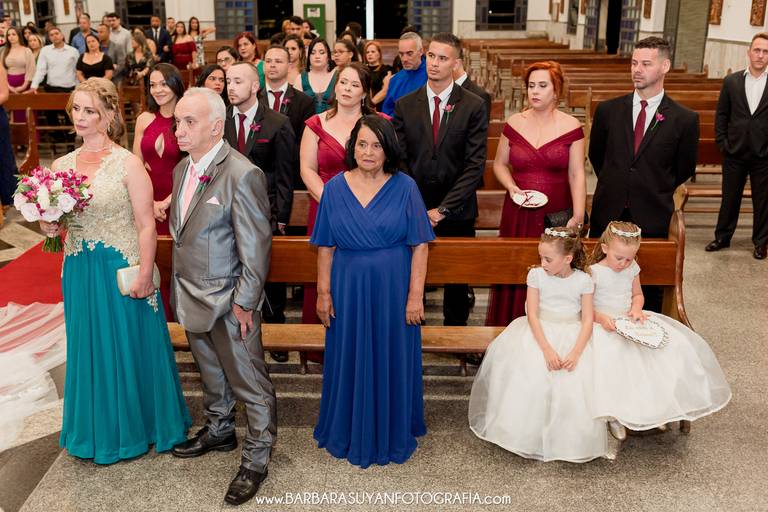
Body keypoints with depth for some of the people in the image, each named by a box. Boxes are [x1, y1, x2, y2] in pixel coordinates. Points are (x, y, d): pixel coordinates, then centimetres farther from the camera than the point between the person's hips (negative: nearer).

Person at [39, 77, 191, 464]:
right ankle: (99, 430, 35)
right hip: (79, 271, 5)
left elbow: (146, 225, -12)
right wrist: (49, 227, -9)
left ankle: (136, 427, 29)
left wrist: (144, 275, -17)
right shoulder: (61, 165, 4)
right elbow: (56, 222, 14)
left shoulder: (128, 164, -11)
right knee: (90, 348, 16)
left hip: (122, 269, -5)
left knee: (129, 346, 8)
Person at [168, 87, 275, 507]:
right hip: (192, 296, 8)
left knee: (249, 382, 6)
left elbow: (256, 247, -19)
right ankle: (219, 431, 46)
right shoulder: (182, 168, 6)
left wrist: (244, 303, -17)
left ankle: (255, 460, 22)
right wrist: (180, 289, 12)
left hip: (230, 302, -8)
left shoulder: (242, 175, -21)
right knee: (211, 373, 25)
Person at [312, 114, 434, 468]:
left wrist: (415, 295, -11)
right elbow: (326, 247, 2)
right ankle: (348, 431, 34)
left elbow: (419, 246, -7)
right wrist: (323, 293, -1)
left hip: (393, 291, -1)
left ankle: (392, 434, 31)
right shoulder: (335, 188, -1)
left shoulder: (404, 187, -6)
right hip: (348, 290, 2)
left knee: (392, 361, 11)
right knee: (350, 361, 14)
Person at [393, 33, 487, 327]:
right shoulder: (405, 105, 2)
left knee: (457, 282, 12)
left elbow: (475, 165, -8)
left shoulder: (473, 106, -4)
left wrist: (443, 209, -14)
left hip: (457, 214, -1)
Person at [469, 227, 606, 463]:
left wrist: (576, 353, -20)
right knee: (529, 379, -19)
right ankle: (528, 435, 0)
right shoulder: (536, 275, -5)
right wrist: (547, 350, -20)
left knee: (576, 382, -18)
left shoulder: (583, 281, -5)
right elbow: (532, 315, -9)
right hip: (540, 334, 0)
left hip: (573, 336, 0)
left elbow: (588, 319, -6)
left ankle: (570, 441, 2)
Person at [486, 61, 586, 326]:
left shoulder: (571, 126, -2)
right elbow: (499, 164, 12)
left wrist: (578, 216, -13)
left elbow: (577, 175, -5)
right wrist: (512, 187, -7)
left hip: (558, 213, -2)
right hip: (519, 214, 2)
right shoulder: (514, 123, 3)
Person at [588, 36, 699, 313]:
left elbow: (684, 170, 7)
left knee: (650, 288, 9)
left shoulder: (684, 119, -5)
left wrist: (657, 193, 11)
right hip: (608, 213, 2)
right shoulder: (608, 110, 1)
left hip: (652, 218, -2)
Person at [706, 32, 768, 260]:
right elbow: (721, 114, 7)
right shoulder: (731, 81, 3)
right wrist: (722, 142, 0)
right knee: (729, 197, 12)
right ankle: (722, 237, 27)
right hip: (734, 152, 2)